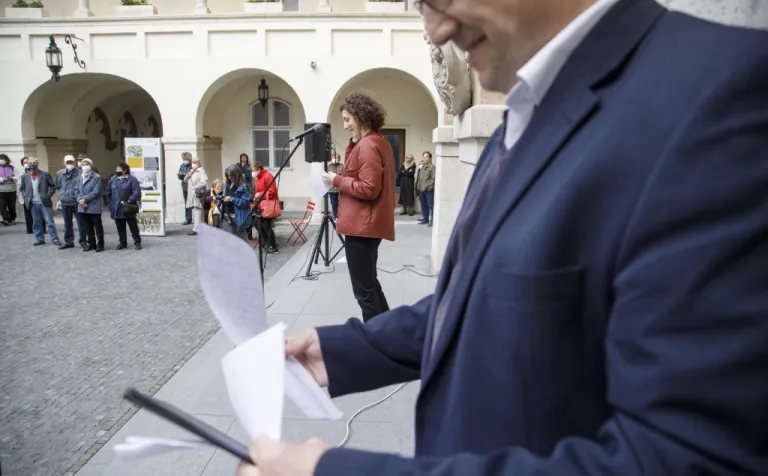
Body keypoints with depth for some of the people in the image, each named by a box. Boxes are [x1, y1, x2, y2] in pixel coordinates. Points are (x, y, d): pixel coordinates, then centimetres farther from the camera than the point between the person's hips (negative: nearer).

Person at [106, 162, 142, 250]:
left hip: (128, 209, -5)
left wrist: (130, 201, -21)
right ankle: (123, 243, 22)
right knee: (120, 227, 11)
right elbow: (108, 193, 14)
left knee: (133, 226, 1)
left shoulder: (132, 179, -6)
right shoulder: (112, 179, 10)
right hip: (117, 209, 5)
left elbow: (137, 192, -14)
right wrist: (111, 205, 7)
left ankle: (137, 242, 9)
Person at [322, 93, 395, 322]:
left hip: (362, 225, -11)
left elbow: (369, 189, -22)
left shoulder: (367, 146, -17)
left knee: (364, 290, -2)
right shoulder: (379, 142, 14)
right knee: (370, 284, 20)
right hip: (368, 224, 11)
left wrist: (337, 180, -15)